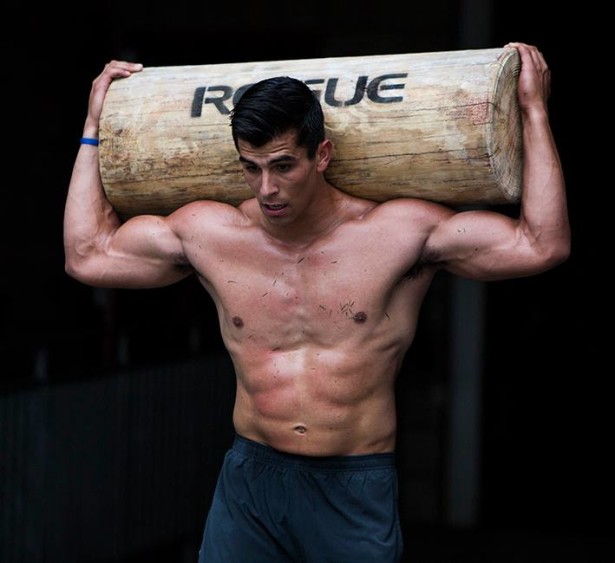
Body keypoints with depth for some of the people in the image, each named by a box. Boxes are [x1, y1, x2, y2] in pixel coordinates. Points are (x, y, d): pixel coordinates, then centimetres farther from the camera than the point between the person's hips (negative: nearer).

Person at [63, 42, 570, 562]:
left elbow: (542, 246, -9)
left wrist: (534, 111, -7)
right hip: (249, 481, 2)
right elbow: (88, 255, 11)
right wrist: (95, 126, 14)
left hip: (356, 493, -2)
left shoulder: (399, 234, -7)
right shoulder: (211, 234, 2)